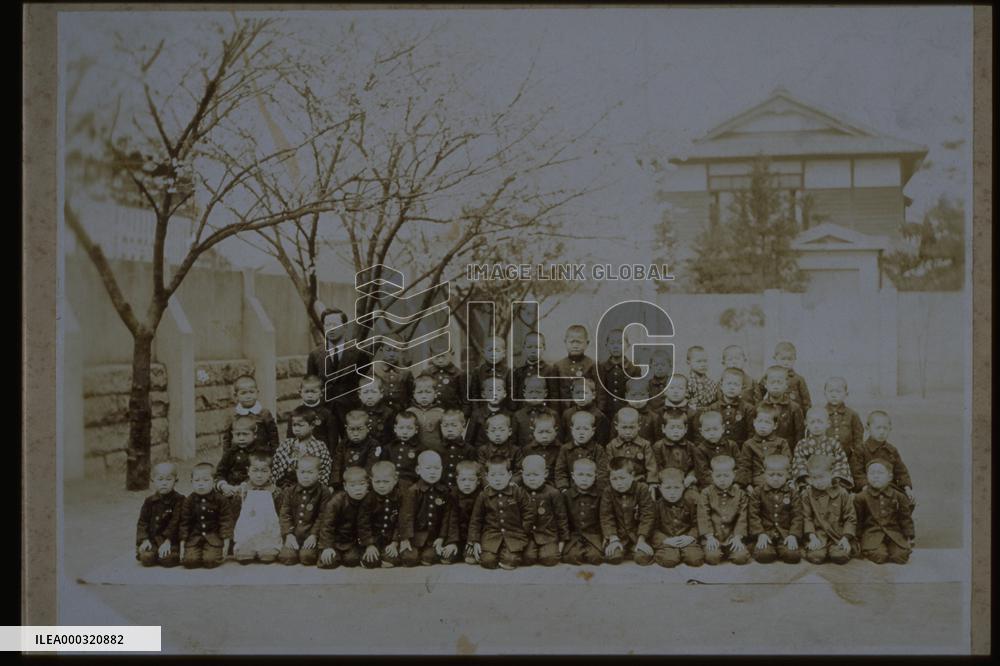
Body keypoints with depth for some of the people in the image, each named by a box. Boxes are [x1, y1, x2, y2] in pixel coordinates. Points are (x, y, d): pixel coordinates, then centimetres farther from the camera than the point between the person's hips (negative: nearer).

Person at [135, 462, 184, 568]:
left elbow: (175, 522, -10)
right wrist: (144, 540, -8)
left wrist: (167, 540, -17)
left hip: (170, 539, -3)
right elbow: (142, 522, 6)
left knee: (168, 559, -26)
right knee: (147, 559, -21)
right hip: (151, 538, 3)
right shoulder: (149, 501, 8)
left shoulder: (179, 500, -4)